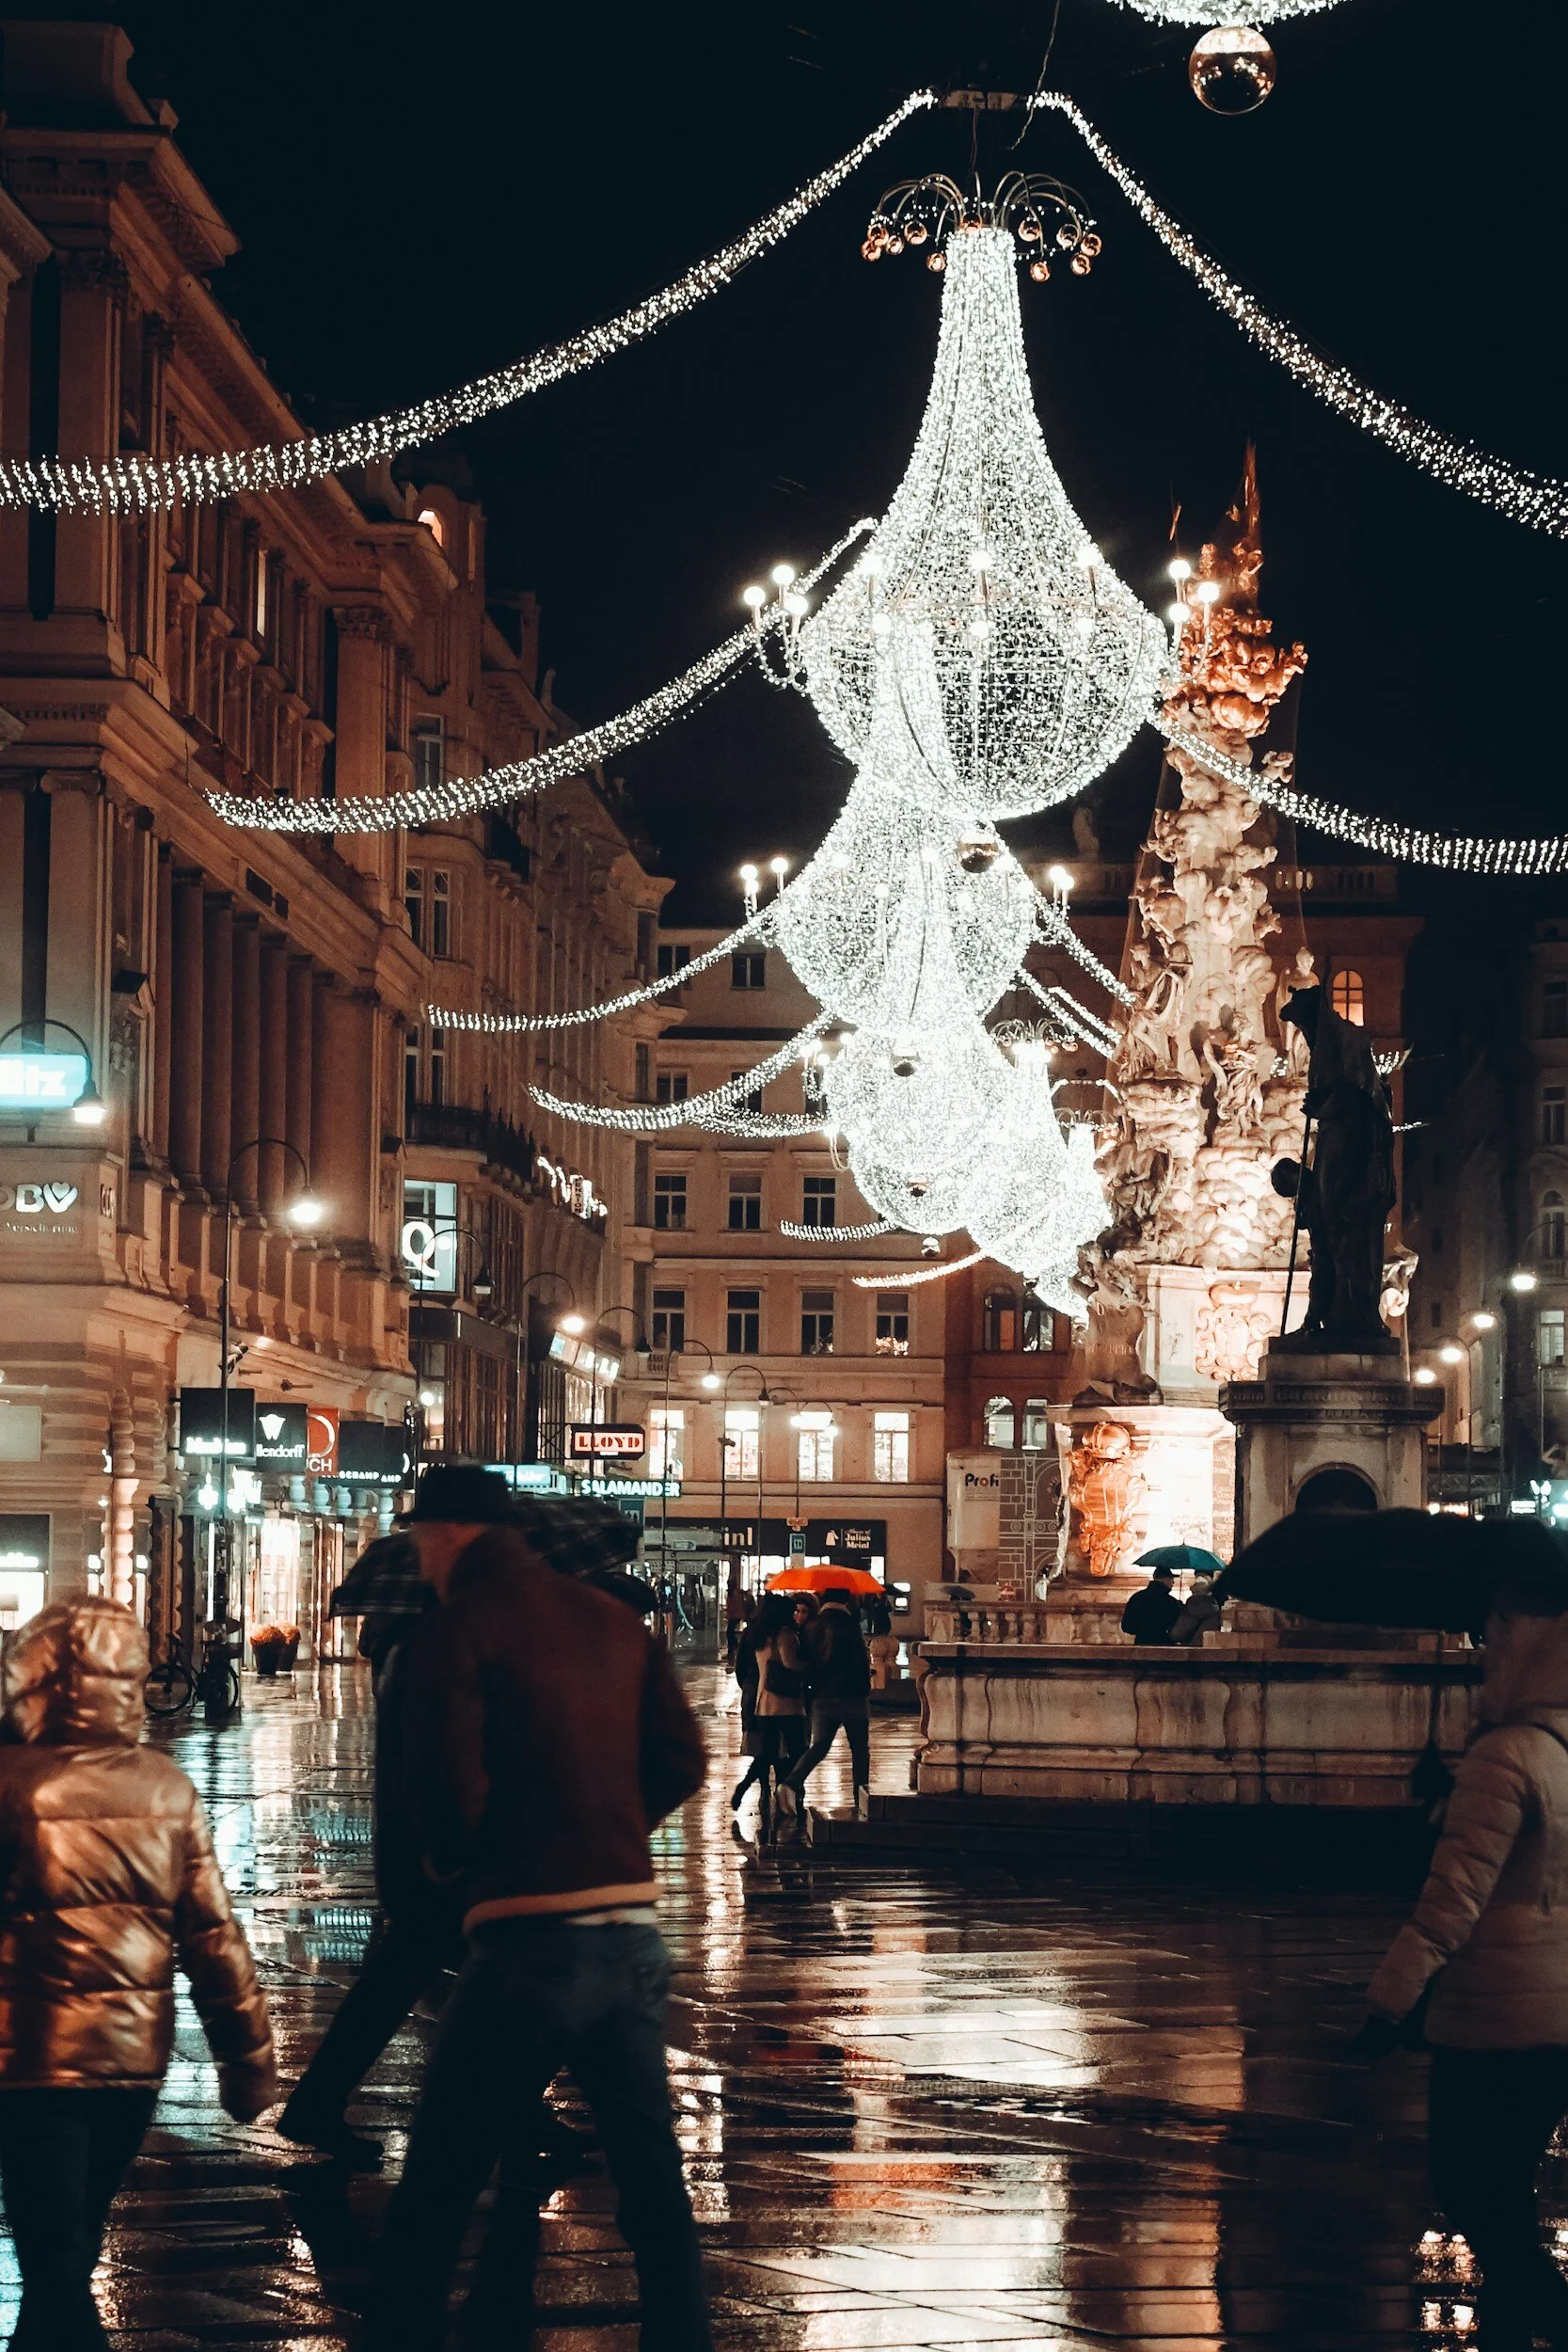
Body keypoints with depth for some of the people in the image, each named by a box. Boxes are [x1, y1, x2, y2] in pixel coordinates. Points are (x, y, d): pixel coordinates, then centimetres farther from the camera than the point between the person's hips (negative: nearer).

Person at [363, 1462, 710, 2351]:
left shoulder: (459, 1625, -7)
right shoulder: (615, 1620, 10)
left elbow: (449, 1784, -16)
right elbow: (683, 1762, 8)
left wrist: (448, 1861, 3)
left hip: (529, 1939, -6)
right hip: (633, 1935, 6)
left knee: (437, 2189, 3)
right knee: (655, 2181, 14)